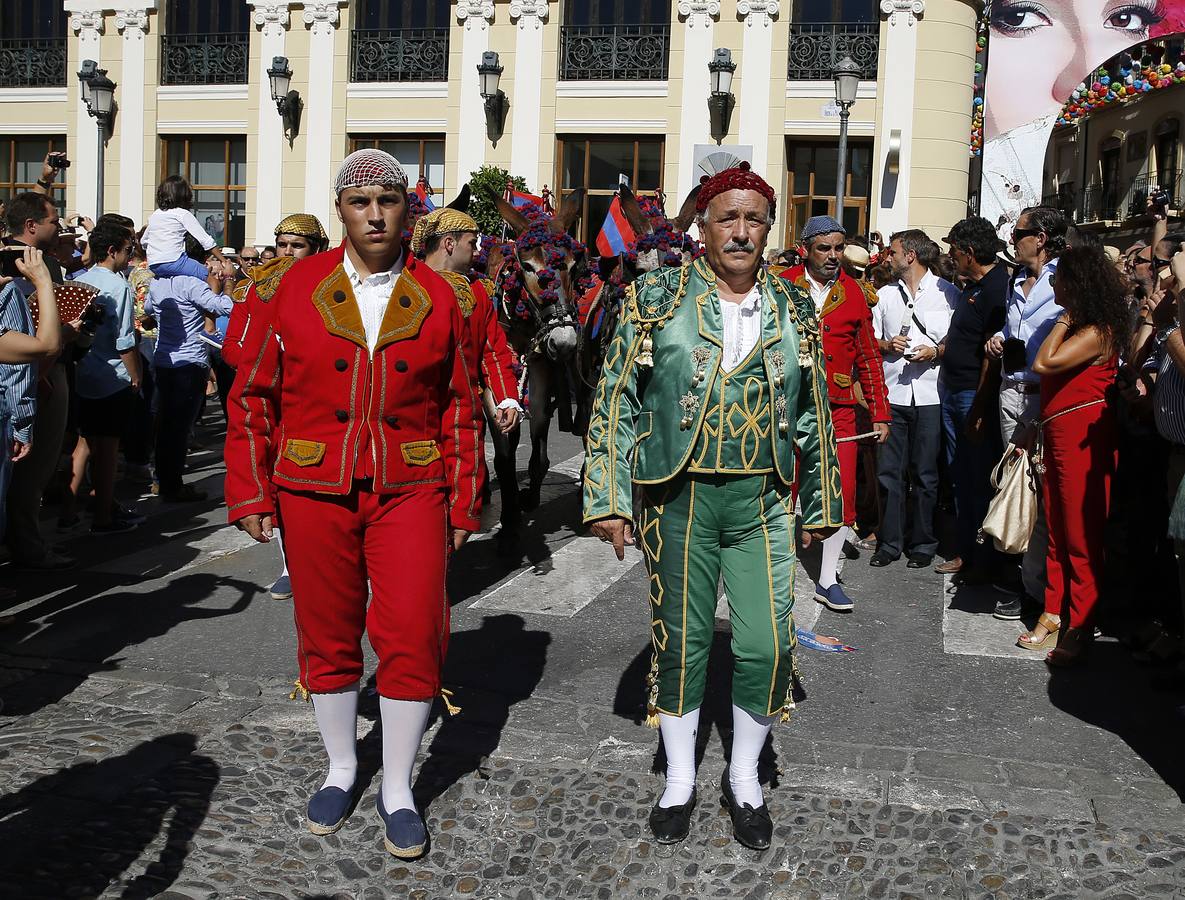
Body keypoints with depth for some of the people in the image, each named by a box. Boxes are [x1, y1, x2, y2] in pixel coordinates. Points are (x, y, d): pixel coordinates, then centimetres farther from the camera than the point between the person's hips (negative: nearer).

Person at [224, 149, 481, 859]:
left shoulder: (436, 296, 3)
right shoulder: (298, 287, 1)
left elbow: (459, 408, 6)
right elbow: (253, 395, 4)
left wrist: (463, 503, 4)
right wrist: (252, 494, -1)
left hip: (410, 493, 0)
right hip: (313, 493, 1)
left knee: (412, 638, -3)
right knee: (328, 637, 11)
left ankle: (398, 788, 16)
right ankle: (342, 767, 33)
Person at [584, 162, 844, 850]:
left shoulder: (795, 309, 7)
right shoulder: (657, 299, 0)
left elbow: (814, 414, 13)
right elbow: (617, 402, 0)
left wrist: (821, 504, 14)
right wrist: (609, 498, -6)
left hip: (763, 501, 2)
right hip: (678, 498, -1)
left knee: (767, 644, -2)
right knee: (682, 639, 8)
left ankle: (745, 778, 22)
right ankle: (680, 780, 28)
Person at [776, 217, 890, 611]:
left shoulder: (856, 294, 7)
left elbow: (869, 358, 12)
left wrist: (880, 414, 9)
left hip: (838, 410, 2)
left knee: (842, 494, -1)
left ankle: (827, 579, 12)